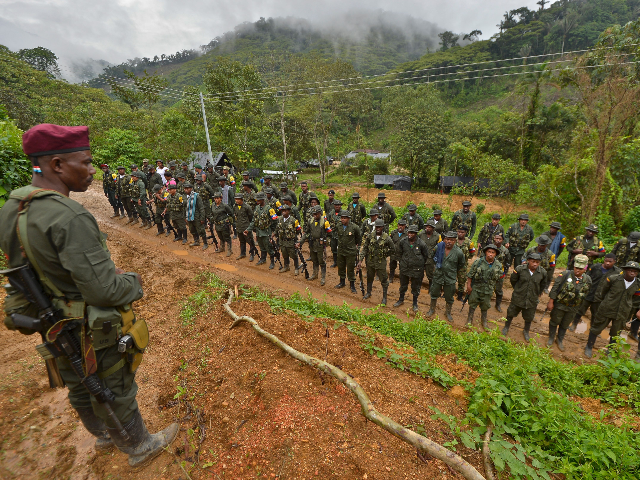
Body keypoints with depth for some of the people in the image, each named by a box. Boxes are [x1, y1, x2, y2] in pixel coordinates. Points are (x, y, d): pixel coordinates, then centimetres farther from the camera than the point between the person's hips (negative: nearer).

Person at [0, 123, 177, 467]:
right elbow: (105, 289, -31)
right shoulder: (69, 217, -32)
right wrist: (134, 284, -11)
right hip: (95, 331, -8)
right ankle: (139, 447, 40)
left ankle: (103, 434, 55)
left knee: (81, 387, 28)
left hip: (58, 327, 8)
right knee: (114, 393, 14)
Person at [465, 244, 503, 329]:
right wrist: (468, 286, -8)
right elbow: (470, 275, -8)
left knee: (485, 307, 18)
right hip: (475, 288, -2)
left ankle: (484, 321, 39)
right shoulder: (478, 262, -14)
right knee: (472, 305, 12)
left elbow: (498, 278, 11)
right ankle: (469, 320, 31)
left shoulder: (498, 265, -5)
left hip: (488, 291, 2)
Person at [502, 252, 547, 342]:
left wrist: (537, 293, 16)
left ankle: (526, 331, 46)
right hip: (518, 298, -1)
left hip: (532, 300, 2)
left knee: (529, 318, 20)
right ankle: (506, 327, 40)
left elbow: (543, 285, 9)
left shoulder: (543, 273, -12)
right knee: (511, 314, 16)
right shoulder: (519, 269, -19)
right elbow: (513, 280, -1)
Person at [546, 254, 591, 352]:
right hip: (559, 304, -3)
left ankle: (560, 340, 42)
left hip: (573, 308, 3)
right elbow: (555, 288, -16)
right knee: (554, 322, 15)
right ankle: (551, 338, 36)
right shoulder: (566, 274, -19)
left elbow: (586, 294, 6)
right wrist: (551, 302, -15)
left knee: (565, 325, 20)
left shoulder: (587, 280, -7)